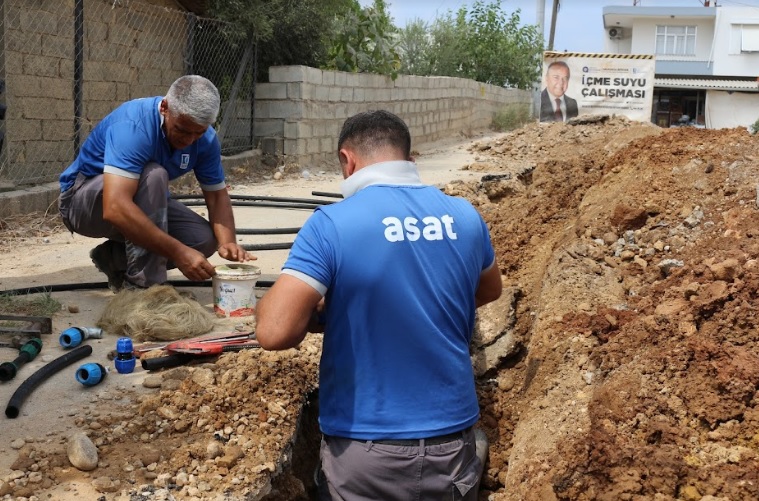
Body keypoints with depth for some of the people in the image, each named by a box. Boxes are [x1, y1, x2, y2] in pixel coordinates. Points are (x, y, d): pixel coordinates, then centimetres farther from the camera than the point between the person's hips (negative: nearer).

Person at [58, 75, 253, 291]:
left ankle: (114, 257, 7)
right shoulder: (133, 126, -34)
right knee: (153, 176, -34)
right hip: (83, 200, -7)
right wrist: (178, 252, -46)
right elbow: (115, 209, -45)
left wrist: (228, 242, -27)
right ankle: (142, 285, -25)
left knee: (205, 238, -14)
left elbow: (217, 195, -6)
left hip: (143, 201, 7)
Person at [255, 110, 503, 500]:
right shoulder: (465, 217, 1)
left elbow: (275, 331, -22)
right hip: (453, 438, 4)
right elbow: (490, 291, 20)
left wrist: (315, 313, -1)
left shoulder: (332, 223, -15)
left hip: (368, 449, -4)